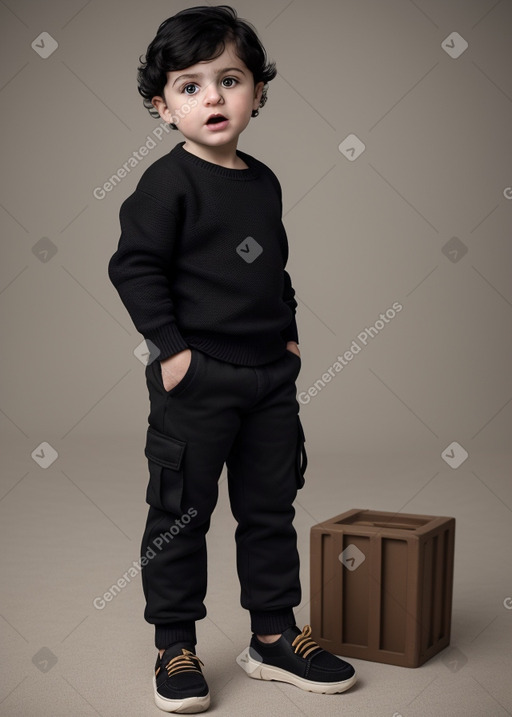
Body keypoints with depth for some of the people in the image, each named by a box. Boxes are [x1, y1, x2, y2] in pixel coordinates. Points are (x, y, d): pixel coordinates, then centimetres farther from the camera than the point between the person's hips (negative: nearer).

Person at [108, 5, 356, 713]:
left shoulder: (265, 183, 11)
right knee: (181, 513, 4)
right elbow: (134, 266, -13)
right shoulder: (168, 182, -9)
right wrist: (169, 347, -17)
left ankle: (275, 636, 28)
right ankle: (175, 649, 19)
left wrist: (288, 333, 12)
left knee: (271, 507, 13)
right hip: (196, 378, -6)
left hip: (270, 376, 7)